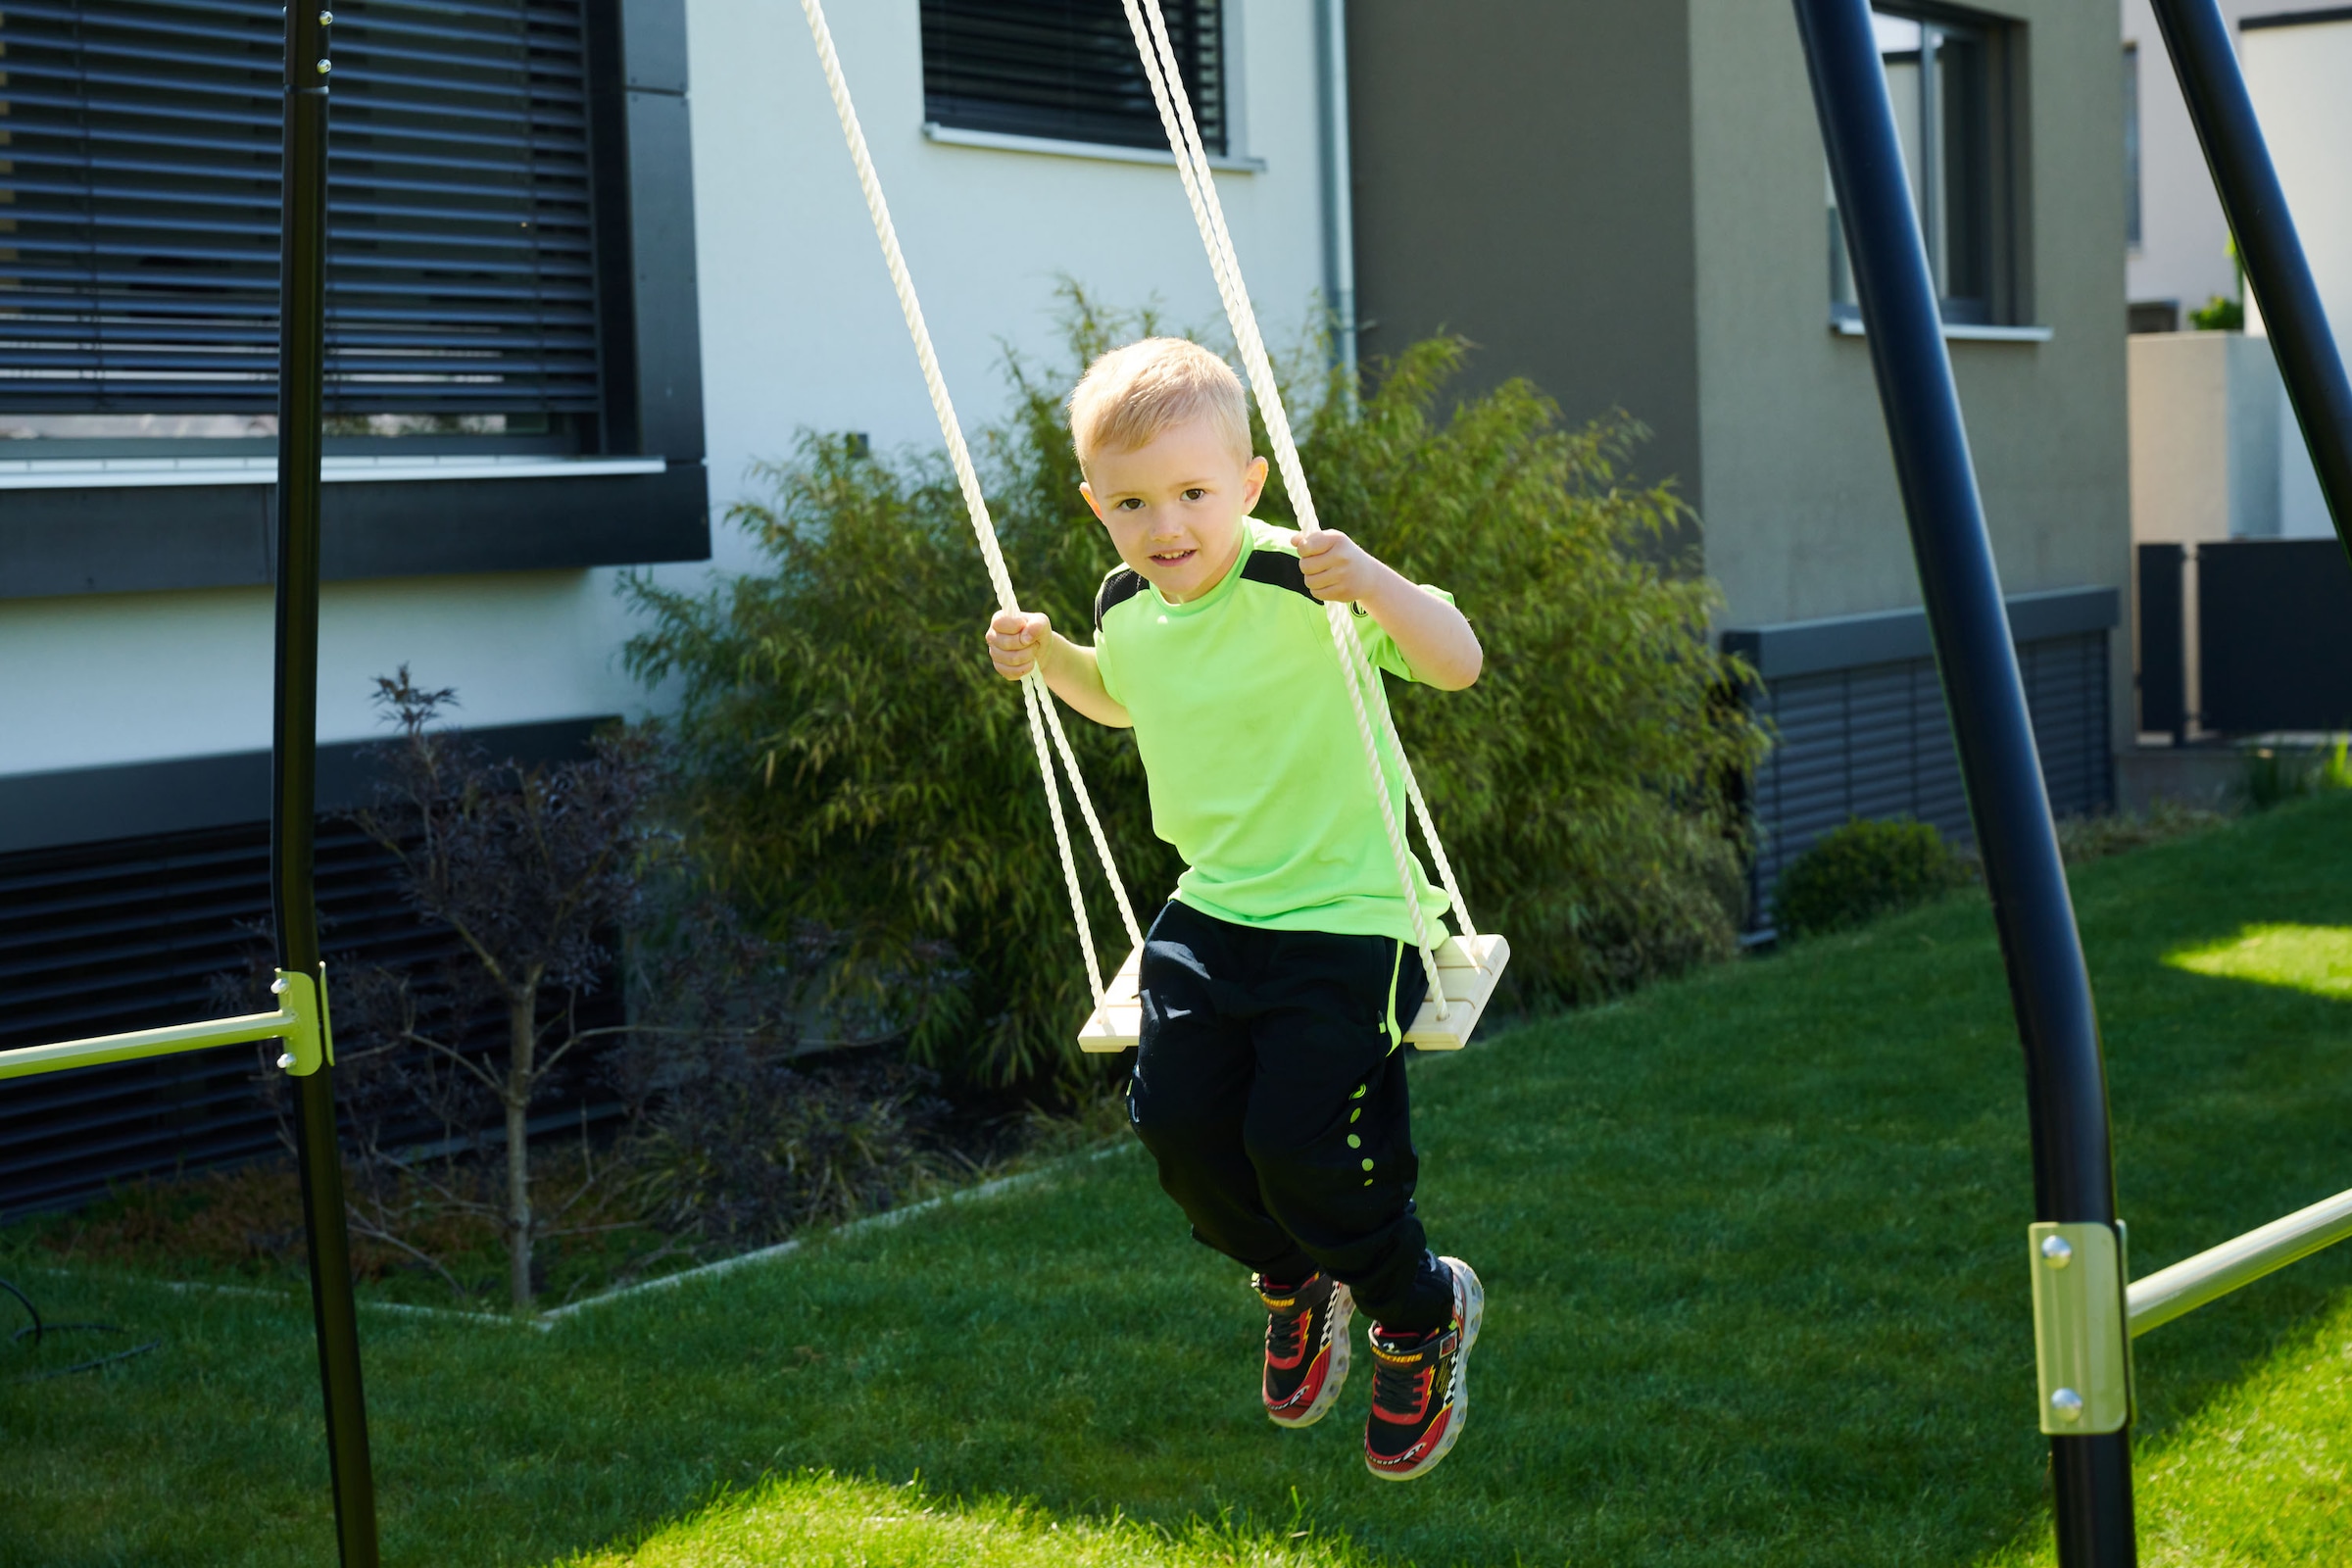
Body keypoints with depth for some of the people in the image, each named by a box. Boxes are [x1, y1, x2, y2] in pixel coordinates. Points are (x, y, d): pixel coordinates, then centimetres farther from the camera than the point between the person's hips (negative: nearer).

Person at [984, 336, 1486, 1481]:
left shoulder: (1300, 588, -19)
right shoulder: (1127, 609, 3)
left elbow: (1458, 664, -26)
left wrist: (1375, 587, -42)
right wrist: (1047, 658, 9)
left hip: (1344, 919, -6)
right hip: (1210, 912, 7)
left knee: (1300, 1140, -15)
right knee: (1175, 1113, -7)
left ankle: (1423, 1314, 17)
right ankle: (1294, 1281, 25)